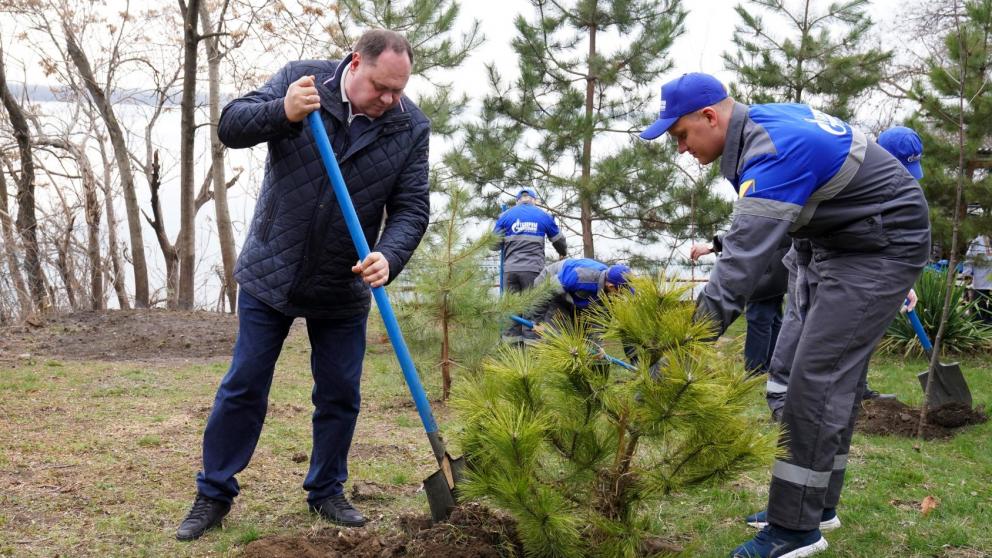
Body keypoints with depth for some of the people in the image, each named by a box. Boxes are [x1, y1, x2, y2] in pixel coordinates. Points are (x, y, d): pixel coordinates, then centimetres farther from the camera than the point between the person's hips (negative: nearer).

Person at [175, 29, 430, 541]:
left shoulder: (411, 127, -8)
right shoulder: (301, 77, -9)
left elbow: (412, 208, -8)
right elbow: (231, 126, -13)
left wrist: (388, 257, -27)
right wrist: (282, 112, -33)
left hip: (342, 289, 1)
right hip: (269, 274, -1)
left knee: (339, 396, 9)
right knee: (243, 388, 6)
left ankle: (326, 492, 29)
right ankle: (214, 495, 20)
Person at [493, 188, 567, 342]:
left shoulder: (506, 215, 9)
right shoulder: (543, 215, 10)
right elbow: (559, 241, 21)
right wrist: (564, 252, 42)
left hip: (510, 268, 1)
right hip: (533, 268, -1)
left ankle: (511, 338, 4)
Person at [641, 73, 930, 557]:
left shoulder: (776, 151, -29)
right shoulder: (759, 123, 1)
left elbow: (743, 259, -38)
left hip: (883, 245, -10)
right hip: (829, 241, 10)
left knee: (817, 377, -13)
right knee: (790, 367, 10)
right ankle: (815, 501, 20)